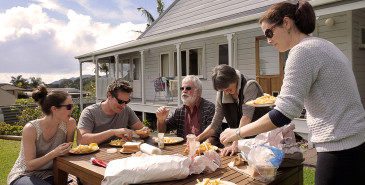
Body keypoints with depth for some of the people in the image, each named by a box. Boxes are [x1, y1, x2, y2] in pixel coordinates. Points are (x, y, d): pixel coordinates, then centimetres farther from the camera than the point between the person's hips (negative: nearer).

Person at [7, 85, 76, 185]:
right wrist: (54, 153, -31)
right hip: (23, 175, -2)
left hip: (48, 175, 3)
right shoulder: (30, 128, -19)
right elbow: (30, 166, -17)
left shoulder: (69, 123, -11)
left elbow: (67, 150, 1)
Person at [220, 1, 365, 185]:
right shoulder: (324, 44, 14)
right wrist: (284, 99, 16)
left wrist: (238, 133, -16)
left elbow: (284, 113, -23)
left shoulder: (302, 51, -16)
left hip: (340, 149, -9)